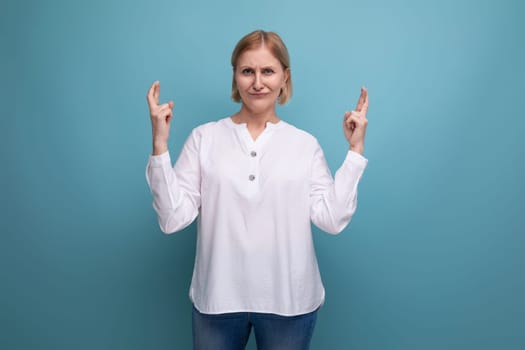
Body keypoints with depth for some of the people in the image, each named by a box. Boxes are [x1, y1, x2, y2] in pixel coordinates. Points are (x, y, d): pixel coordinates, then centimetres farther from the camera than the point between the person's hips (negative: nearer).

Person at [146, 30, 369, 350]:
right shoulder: (204, 138, -3)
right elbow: (173, 218, -8)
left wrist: (355, 149, -8)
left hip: (289, 300, 1)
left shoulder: (306, 144, 1)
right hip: (218, 298, 0)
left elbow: (332, 219, -8)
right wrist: (160, 145, -14)